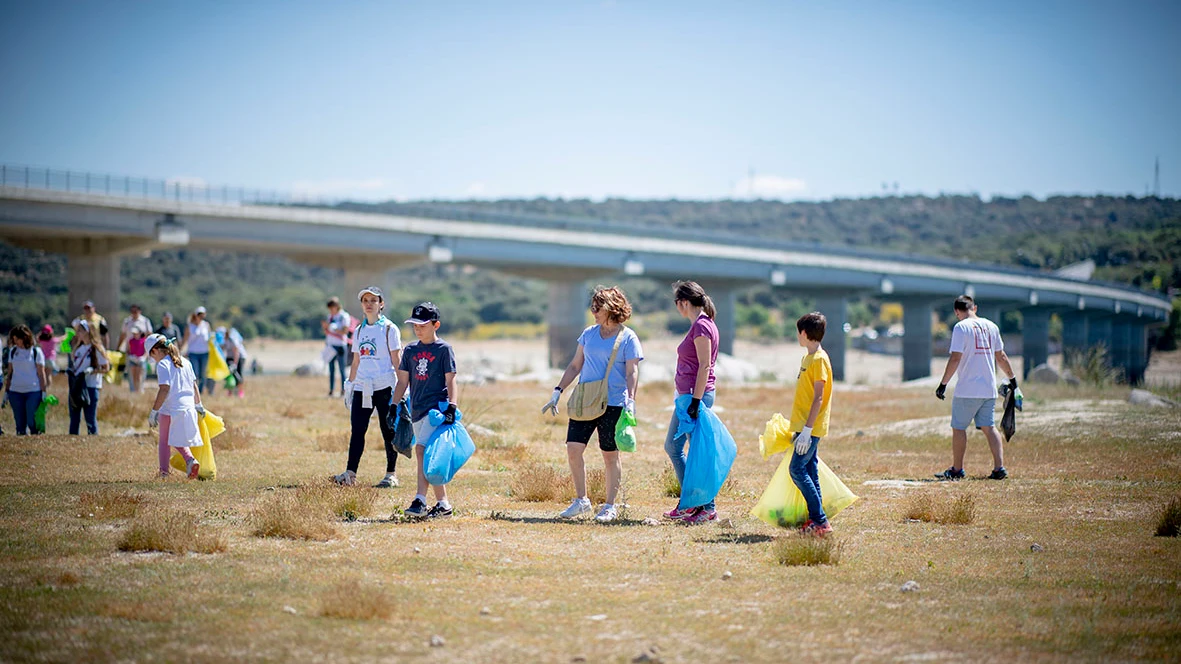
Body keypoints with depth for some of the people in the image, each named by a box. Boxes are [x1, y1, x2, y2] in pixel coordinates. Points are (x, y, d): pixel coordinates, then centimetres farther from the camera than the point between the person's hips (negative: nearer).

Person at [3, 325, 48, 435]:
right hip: (15, 392, 4)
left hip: (33, 392, -4)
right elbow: (9, 372, 15)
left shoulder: (36, 351, -2)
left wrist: (43, 392, -6)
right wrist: (6, 391, 13)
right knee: (20, 422, 4)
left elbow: (41, 373, -1)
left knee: (32, 422, -12)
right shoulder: (13, 351, 10)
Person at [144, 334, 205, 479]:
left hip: (170, 409, -6)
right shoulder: (185, 363, 10)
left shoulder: (163, 365, -11)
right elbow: (194, 386, 16)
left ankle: (164, 471, 16)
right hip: (188, 406, 7)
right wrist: (198, 405, 27)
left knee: (164, 440, 10)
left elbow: (164, 389, -20)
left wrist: (154, 411, -17)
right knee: (178, 440, 16)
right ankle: (190, 460, -7)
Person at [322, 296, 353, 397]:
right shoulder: (330, 316, 14)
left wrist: (332, 328, -18)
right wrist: (325, 327, -2)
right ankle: (331, 391, 8)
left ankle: (344, 391, -3)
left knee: (342, 369, -4)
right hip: (331, 345, 6)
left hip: (340, 345, -6)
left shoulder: (344, 316, -6)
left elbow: (345, 331, -14)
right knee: (331, 369, 6)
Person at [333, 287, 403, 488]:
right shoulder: (359, 331, 15)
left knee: (388, 430, 1)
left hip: (384, 386, -5)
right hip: (362, 387, 5)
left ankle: (391, 474, 8)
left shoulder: (389, 329, -1)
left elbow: (396, 360, -4)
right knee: (357, 429, -3)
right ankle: (350, 473, -5)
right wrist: (349, 385, 16)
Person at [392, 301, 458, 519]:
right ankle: (443, 504, 12)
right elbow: (403, 381, 17)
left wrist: (451, 406, -16)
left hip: (437, 407, -6)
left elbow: (450, 381, -5)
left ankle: (420, 500, -26)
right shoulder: (410, 350, 13)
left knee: (422, 448, -21)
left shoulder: (444, 349, -2)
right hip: (417, 410, 6)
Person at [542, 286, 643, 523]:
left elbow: (632, 373, -6)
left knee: (610, 455, 2)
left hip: (613, 404, -5)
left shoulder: (628, 338, -3)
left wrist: (631, 401, -19)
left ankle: (610, 506, 12)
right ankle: (581, 500, 10)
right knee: (573, 448, -4)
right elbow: (575, 365, 18)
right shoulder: (589, 333, 12)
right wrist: (558, 391, 13)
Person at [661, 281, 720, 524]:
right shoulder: (699, 324, 15)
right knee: (672, 446, 15)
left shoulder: (701, 326, -15)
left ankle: (708, 508, 1)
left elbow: (704, 366, -20)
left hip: (697, 394, -11)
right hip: (687, 395, 11)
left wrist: (696, 401, -22)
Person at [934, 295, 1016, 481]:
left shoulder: (961, 327, -9)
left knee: (958, 428, 5)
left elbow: (955, 358, -16)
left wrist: (943, 384, -13)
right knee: (989, 427, 8)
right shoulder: (991, 326, 10)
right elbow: (1001, 356, 15)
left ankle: (957, 470, 10)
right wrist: (1012, 378, 26)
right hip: (989, 389, 6)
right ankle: (999, 467, -2)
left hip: (967, 390, -6)